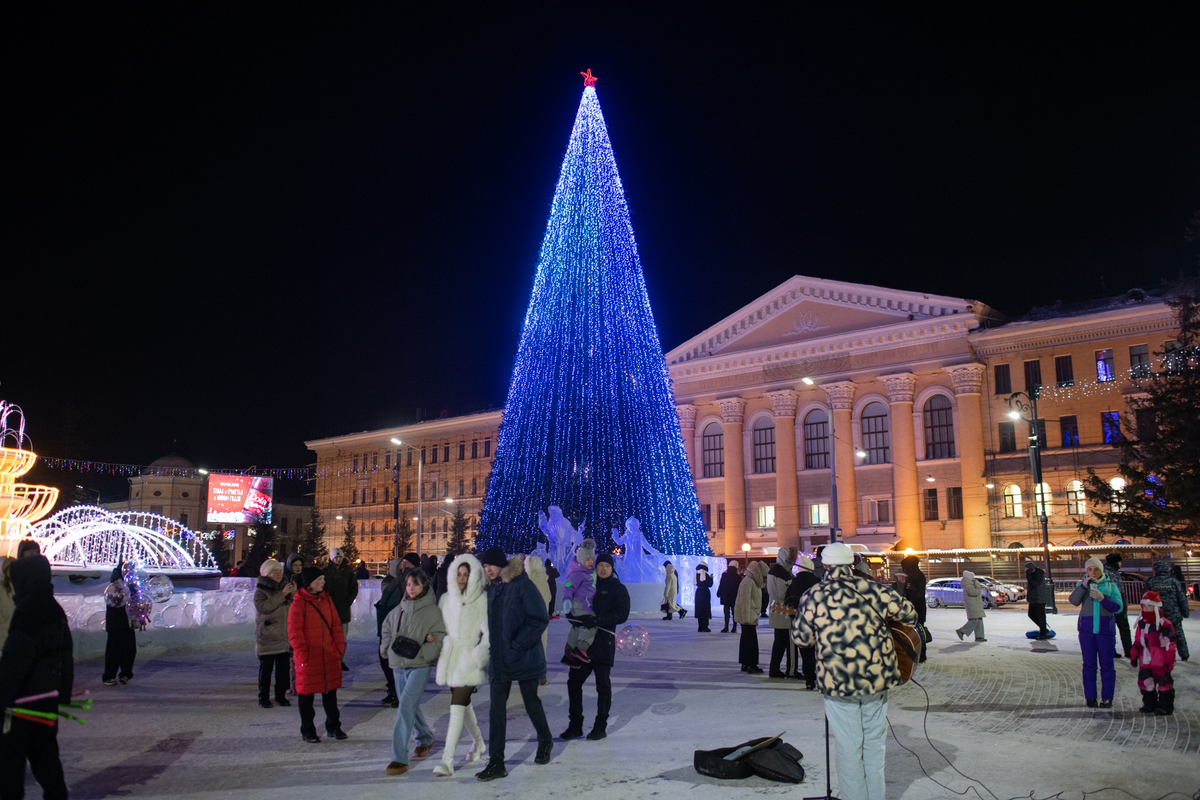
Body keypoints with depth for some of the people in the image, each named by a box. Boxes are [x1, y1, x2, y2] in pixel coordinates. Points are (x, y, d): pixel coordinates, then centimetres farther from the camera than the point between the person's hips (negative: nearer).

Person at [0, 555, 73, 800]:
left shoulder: (27, 610, -18)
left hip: (24, 697, -8)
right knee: (43, 748, 16)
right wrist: (63, 693, 21)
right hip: (49, 695, 8)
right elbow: (66, 653, 15)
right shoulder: (55, 609, 10)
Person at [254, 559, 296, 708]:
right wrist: (282, 594, -25)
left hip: (284, 637, 5)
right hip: (267, 638, -5)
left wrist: (294, 595, -6)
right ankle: (263, 698, 6)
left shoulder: (285, 587, 13)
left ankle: (281, 695, 15)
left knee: (283, 668, 6)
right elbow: (263, 606, -22)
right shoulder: (260, 590, -3)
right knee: (265, 668, -2)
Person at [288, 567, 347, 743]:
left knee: (330, 691, 13)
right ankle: (307, 731, 18)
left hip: (329, 656, 5)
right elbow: (294, 632, -11)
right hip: (308, 658, -5)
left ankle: (333, 727, 25)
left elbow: (335, 625, 10)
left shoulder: (327, 599, 8)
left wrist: (339, 647, 3)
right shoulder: (299, 603, -9)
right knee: (306, 694, 5)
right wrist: (302, 653, -15)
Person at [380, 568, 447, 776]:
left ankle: (399, 758, -13)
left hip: (420, 666, -6)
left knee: (406, 707, -16)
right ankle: (425, 739, 43)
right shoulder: (398, 609, 8)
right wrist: (387, 648, 7)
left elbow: (440, 637, -9)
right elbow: (386, 630, 21)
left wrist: (421, 652, -18)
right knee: (411, 707, 18)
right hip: (399, 665, 6)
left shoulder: (432, 611, -7)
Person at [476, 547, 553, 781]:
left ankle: (545, 741, 37)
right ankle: (496, 762, 4)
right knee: (497, 709, 0)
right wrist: (492, 645, 7)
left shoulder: (522, 584, -14)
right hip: (499, 659, 6)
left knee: (531, 703, 11)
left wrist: (518, 645, -19)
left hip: (524, 658, -6)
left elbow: (540, 619, -16)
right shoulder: (492, 589, 8)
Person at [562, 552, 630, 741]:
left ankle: (600, 727, 14)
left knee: (603, 686, 4)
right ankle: (575, 725, 14)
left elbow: (622, 615, -12)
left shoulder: (618, 589, 0)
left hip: (604, 642, -5)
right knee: (574, 681, 4)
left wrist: (596, 620, -21)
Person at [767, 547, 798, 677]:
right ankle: (791, 670, 2)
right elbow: (785, 593, -20)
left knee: (779, 641, 14)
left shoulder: (773, 570, 13)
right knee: (790, 641, -3)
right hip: (784, 611, -10)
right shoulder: (781, 572, -18)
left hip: (776, 611, 10)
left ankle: (774, 669, 17)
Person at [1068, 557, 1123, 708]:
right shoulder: (1083, 585, 9)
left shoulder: (1111, 586, 6)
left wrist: (1101, 598, -18)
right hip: (1087, 628, 1)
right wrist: (1084, 585, -15)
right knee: (1089, 663, 4)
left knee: (1106, 664, 1)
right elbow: (1074, 601, -6)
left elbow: (1117, 607, -4)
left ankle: (1107, 697, 7)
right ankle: (1090, 696, 10)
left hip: (1105, 628, -1)